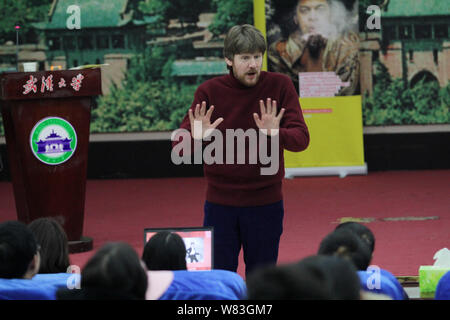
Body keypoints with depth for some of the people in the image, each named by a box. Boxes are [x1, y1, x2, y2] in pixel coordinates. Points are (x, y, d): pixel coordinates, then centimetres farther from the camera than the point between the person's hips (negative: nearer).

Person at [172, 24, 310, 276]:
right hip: (220, 204, 0)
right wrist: (195, 138, -29)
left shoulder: (280, 86, -3)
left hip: (266, 204, 0)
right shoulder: (209, 91, -3)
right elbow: (178, 145, -5)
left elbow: (301, 139, -9)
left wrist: (276, 134, -31)